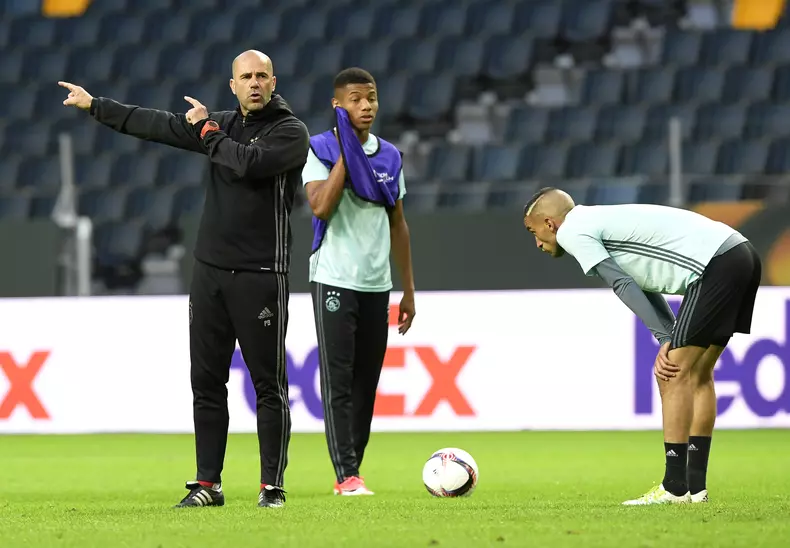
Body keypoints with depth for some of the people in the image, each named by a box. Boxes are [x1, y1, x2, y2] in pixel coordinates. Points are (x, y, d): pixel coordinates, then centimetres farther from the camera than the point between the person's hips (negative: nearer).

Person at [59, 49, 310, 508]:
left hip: (261, 276, -6)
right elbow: (157, 125, 20)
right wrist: (95, 105, 24)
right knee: (207, 381, 6)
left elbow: (249, 163, -23)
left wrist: (208, 130, -8)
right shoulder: (224, 124, 13)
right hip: (210, 268, 6)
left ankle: (273, 485, 1)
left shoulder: (290, 132, -5)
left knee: (269, 384, -3)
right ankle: (208, 484, 10)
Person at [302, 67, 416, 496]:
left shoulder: (390, 157, 11)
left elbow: (398, 224, 15)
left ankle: (352, 470, 12)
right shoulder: (321, 150, -5)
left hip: (376, 284, 5)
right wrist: (346, 155, -17)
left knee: (366, 384, 6)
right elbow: (320, 207, -20)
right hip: (334, 280, -5)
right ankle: (346, 475, -9)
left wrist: (408, 290, 13)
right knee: (338, 381, -7)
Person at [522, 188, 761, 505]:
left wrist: (665, 340, -7)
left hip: (716, 265, -10)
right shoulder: (599, 222, 28)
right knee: (697, 374, 15)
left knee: (674, 375, -7)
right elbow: (646, 287, 21)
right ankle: (695, 486, 16)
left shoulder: (571, 232, 0)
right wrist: (672, 343, 8)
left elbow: (624, 286, -7)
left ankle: (675, 488, -7)